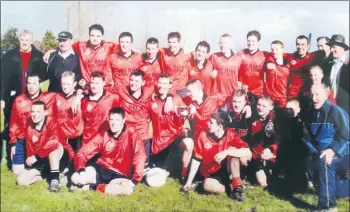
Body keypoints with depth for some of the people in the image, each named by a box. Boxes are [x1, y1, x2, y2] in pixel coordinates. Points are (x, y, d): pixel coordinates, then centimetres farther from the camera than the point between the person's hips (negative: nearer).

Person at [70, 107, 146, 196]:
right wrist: (81, 169, -22)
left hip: (120, 175, -1)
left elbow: (140, 156, -22)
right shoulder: (103, 135, -4)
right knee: (75, 178, -20)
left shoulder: (131, 134, -13)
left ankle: (92, 187, -16)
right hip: (101, 170, 1)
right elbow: (83, 153, -3)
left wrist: (135, 180, -28)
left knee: (128, 189, -35)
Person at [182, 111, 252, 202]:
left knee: (232, 149, -24)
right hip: (211, 175, 0)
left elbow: (248, 152, -26)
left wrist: (226, 152, -35)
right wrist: (189, 181, -6)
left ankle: (237, 185, -21)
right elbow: (196, 160, -4)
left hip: (226, 171, 0)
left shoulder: (230, 134, -12)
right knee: (207, 185, -35)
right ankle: (231, 188, -11)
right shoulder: (203, 135, -9)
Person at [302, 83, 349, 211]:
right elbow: (307, 136, 5)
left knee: (323, 162, -37)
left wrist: (333, 150, -32)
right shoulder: (312, 113, 4)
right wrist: (315, 151, -10)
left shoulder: (336, 111, -16)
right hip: (322, 154, 7)